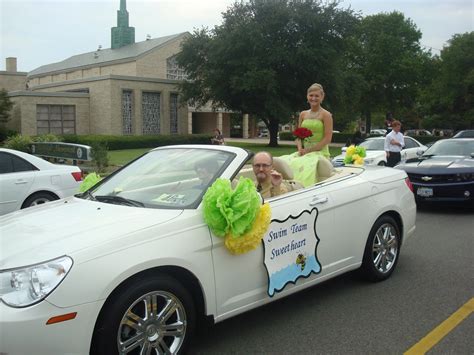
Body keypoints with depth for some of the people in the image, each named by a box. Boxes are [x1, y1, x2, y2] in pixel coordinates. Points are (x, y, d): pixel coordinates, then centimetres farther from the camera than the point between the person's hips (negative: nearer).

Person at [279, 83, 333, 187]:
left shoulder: (326, 115, 0)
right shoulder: (303, 114, 16)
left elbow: (327, 138, -7)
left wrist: (309, 150, -12)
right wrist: (300, 149, -4)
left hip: (320, 152, -5)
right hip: (304, 151, 5)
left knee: (302, 165, -33)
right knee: (285, 162, -19)